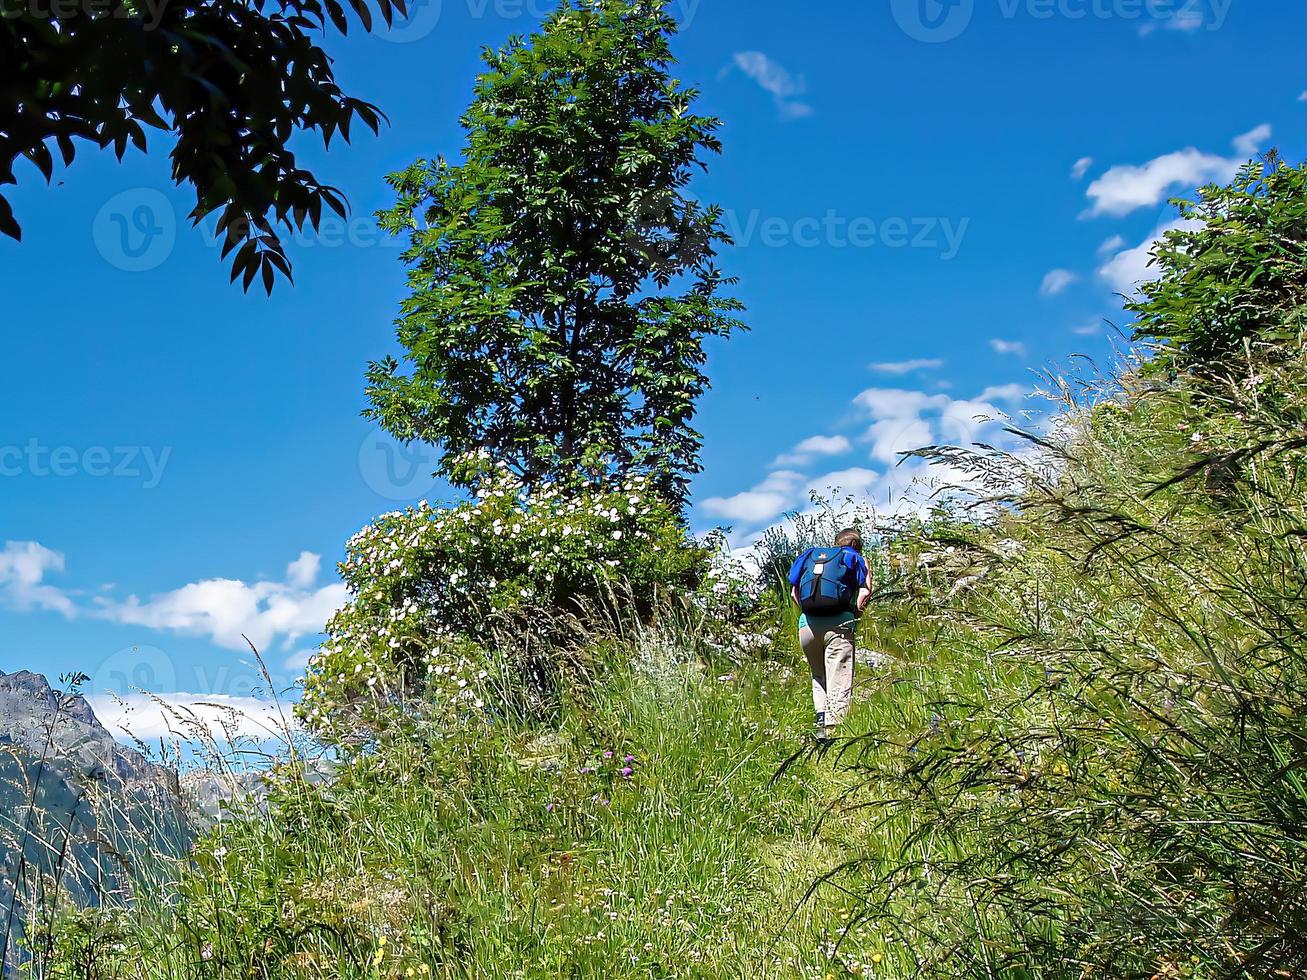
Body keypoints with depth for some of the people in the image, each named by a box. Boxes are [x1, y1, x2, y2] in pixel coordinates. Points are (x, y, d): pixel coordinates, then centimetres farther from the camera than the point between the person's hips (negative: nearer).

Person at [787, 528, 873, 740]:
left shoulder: (811, 556, 23)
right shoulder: (857, 559, 14)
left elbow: (794, 592, 16)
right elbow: (865, 592, -2)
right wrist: (854, 613, 12)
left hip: (807, 624, 4)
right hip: (838, 624, -3)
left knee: (819, 677, 22)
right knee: (839, 684, -3)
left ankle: (821, 721, 7)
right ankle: (832, 729, -15)